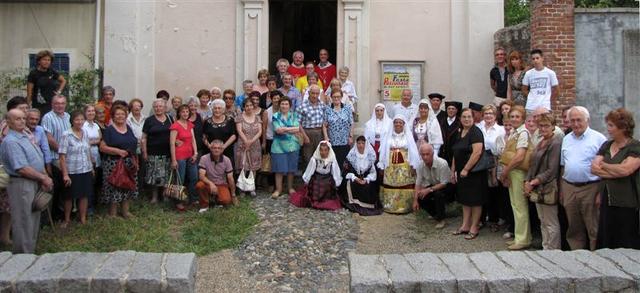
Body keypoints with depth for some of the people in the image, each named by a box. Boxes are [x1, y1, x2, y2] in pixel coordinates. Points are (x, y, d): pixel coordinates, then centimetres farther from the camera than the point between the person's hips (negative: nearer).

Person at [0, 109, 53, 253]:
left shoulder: (25, 136, 13)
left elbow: (37, 161, 16)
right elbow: (22, 168, -23)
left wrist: (45, 178, 3)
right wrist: (43, 178, -13)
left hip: (35, 183, 9)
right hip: (21, 185, -9)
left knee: (33, 221, 17)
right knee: (24, 223, -1)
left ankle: (30, 251, 29)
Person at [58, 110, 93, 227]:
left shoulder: (85, 133, 4)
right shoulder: (66, 135, -12)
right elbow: (62, 156, -14)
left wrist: (92, 167, 14)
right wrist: (65, 174, -17)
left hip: (86, 170, 4)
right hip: (72, 172, -4)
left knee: (84, 195, 11)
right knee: (69, 196, 10)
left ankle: (83, 218, 25)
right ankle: (67, 219, 27)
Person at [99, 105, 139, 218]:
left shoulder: (128, 128, 12)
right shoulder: (109, 130, -5)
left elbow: (133, 144, 20)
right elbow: (102, 147, -10)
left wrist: (134, 159, 11)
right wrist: (118, 151, -21)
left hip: (129, 163, 6)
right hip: (113, 164, -5)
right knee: (114, 187, -3)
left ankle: (126, 211, 21)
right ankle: (112, 213, 7)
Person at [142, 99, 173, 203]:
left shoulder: (170, 119, 9)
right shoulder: (149, 120, 0)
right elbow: (144, 138, -1)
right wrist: (144, 152, -5)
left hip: (167, 153, 3)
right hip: (154, 153, -3)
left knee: (166, 176, 7)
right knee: (155, 175, -2)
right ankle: (154, 196, 10)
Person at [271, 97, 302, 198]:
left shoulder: (294, 116, 8)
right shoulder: (276, 116, 3)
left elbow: (298, 129, -6)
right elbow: (277, 130, -11)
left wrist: (284, 129, -11)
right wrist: (291, 129, -12)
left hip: (292, 146, 2)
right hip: (279, 146, -2)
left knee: (291, 168, 7)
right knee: (279, 169, -1)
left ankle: (290, 188, 21)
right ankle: (278, 189, 8)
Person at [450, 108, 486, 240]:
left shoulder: (475, 132, -13)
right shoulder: (459, 133, 12)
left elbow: (477, 152, -22)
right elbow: (456, 154, 16)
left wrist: (466, 169, -21)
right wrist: (453, 171, 12)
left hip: (474, 172, -8)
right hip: (462, 173, 8)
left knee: (475, 200, 1)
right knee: (465, 199, 13)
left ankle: (474, 228, 10)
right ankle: (465, 226, 21)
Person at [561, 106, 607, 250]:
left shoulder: (598, 138, -6)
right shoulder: (566, 139, 12)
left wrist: (601, 193, -13)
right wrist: (561, 190, 11)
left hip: (590, 188, -5)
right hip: (569, 188, 5)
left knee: (594, 229, 1)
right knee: (574, 228, 13)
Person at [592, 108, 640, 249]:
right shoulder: (606, 145, 12)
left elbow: (624, 169, -21)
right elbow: (593, 168, 2)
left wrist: (603, 165, -4)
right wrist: (616, 172, -11)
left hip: (626, 205, -6)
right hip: (606, 202, 6)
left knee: (626, 247, 1)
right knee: (606, 244, 9)